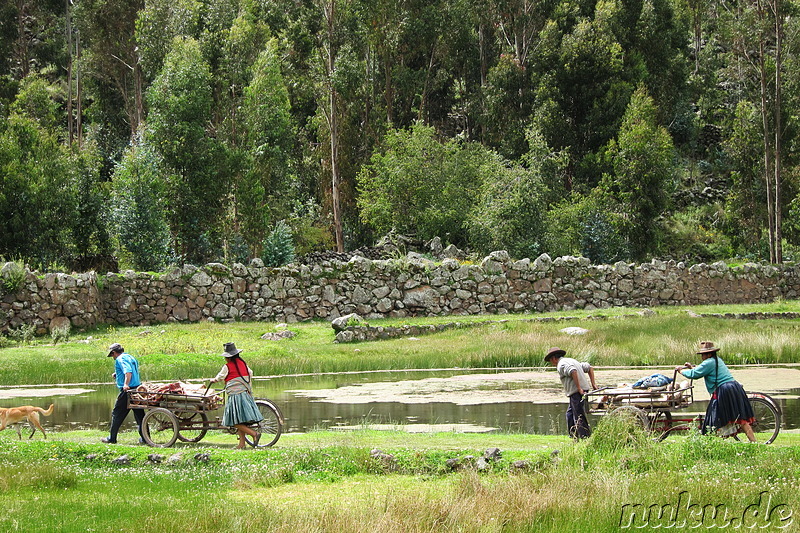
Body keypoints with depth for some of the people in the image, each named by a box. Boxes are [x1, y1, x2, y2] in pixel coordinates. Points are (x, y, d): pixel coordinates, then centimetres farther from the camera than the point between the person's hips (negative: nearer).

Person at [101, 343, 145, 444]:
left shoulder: (120, 359, -7)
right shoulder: (131, 358, 19)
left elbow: (128, 371, -23)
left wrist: (126, 384, -32)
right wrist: (117, 374, 27)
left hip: (127, 391, -8)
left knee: (117, 414, 3)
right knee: (140, 415, 8)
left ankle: (112, 438, 9)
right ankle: (144, 438, 6)